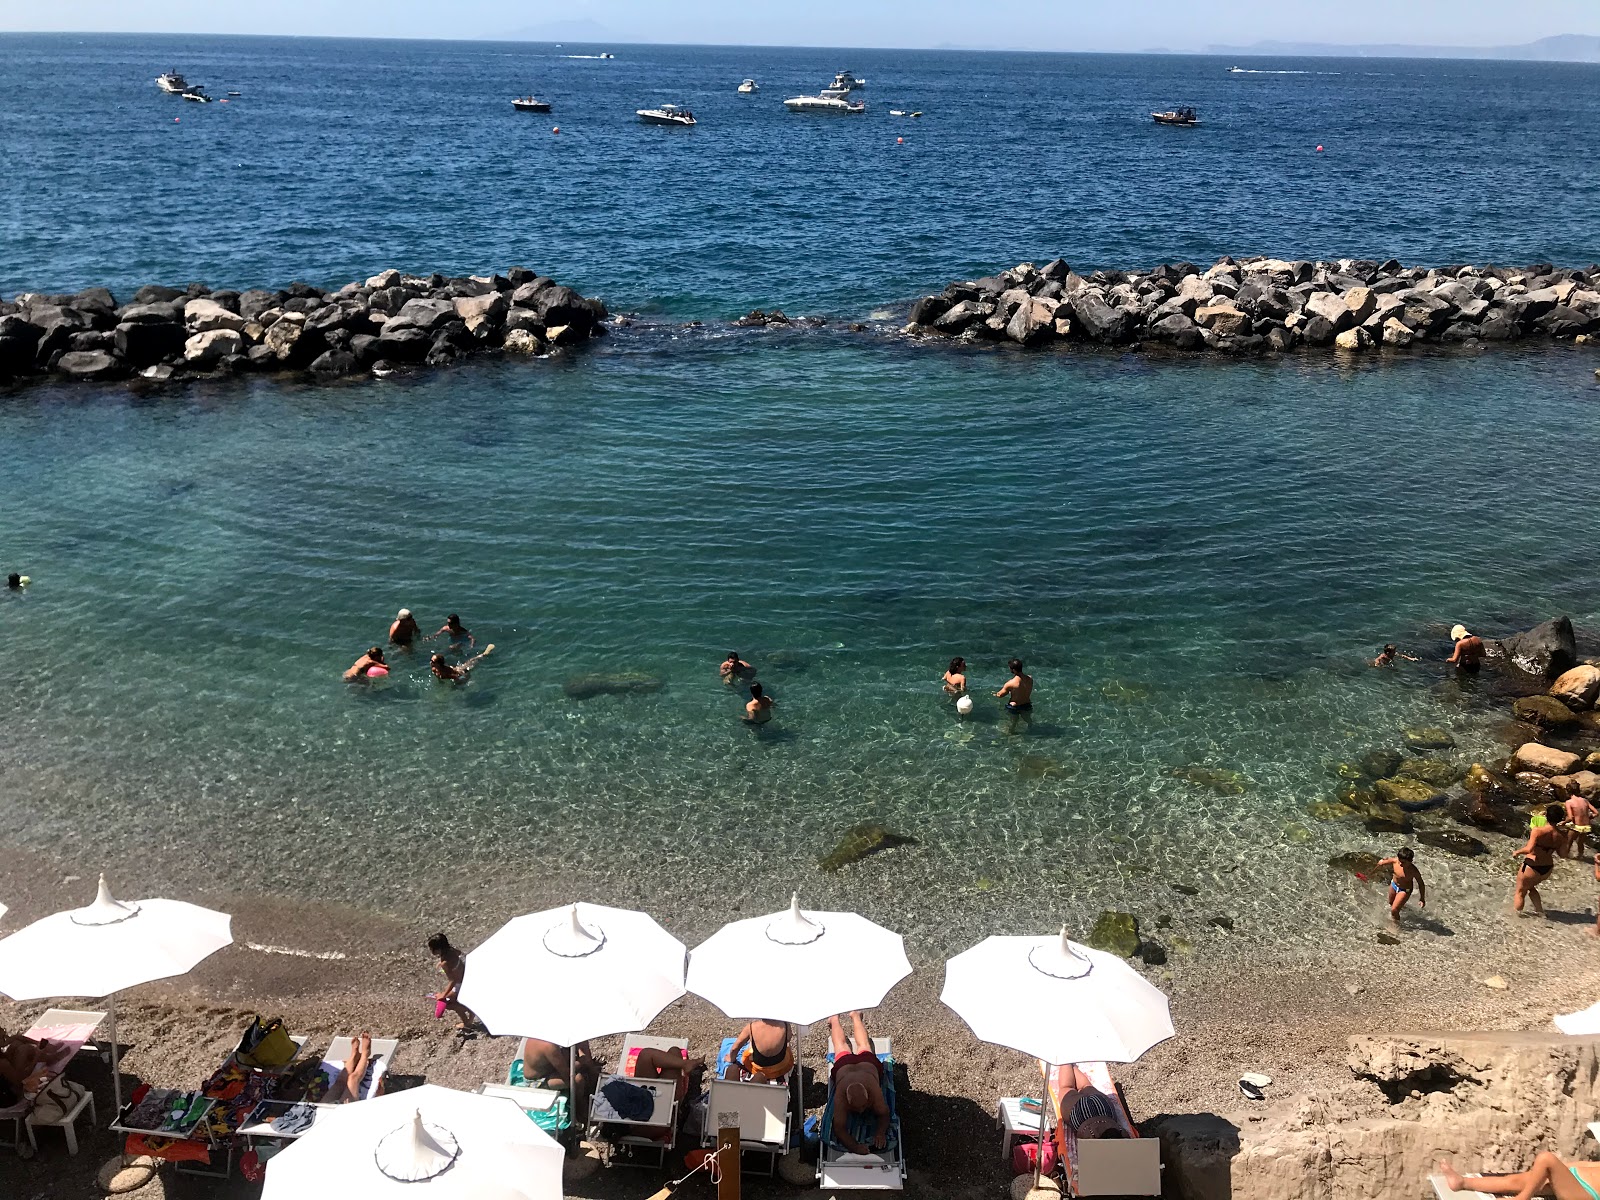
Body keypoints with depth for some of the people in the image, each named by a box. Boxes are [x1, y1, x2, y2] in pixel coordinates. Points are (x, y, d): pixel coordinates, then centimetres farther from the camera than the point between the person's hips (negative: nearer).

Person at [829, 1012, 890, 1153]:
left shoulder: (874, 1092, -47)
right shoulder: (841, 1096, -47)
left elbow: (884, 1115, -33)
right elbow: (839, 1129, -45)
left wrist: (880, 1133, -53)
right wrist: (855, 1147, -61)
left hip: (868, 1063, 1)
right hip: (843, 1065, -1)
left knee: (863, 1046, 35)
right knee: (842, 1045, 33)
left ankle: (855, 1016, 62)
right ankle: (834, 1019, 61)